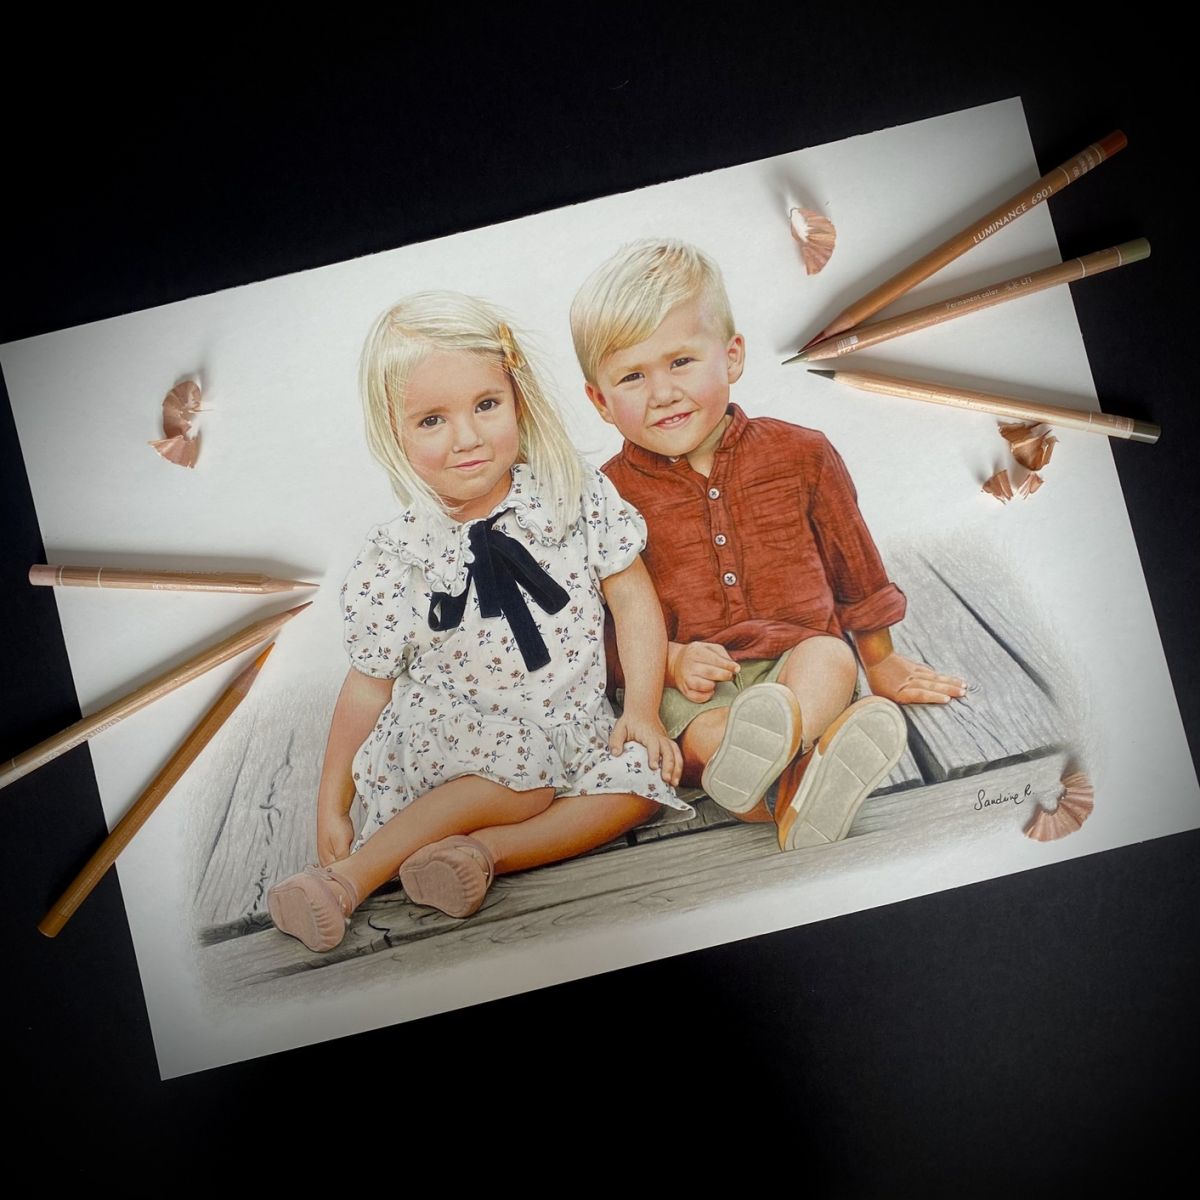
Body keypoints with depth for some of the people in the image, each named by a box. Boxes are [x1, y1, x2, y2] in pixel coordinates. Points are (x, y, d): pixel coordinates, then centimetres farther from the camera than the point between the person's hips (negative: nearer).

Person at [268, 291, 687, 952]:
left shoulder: (579, 495, -8)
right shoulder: (392, 560, -11)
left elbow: (632, 599, -1)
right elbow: (368, 685, -3)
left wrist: (642, 711, -11)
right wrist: (331, 805, -1)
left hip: (570, 729, 3)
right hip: (451, 733, -3)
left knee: (642, 774, -21)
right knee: (523, 776, -30)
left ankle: (480, 850, -25)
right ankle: (351, 876, -23)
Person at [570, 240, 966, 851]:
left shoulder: (800, 455, 2)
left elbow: (856, 569, 16)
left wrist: (881, 663, 24)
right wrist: (670, 661, -15)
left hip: (801, 656, 1)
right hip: (691, 684, -1)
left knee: (829, 660, -32)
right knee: (705, 735, -33)